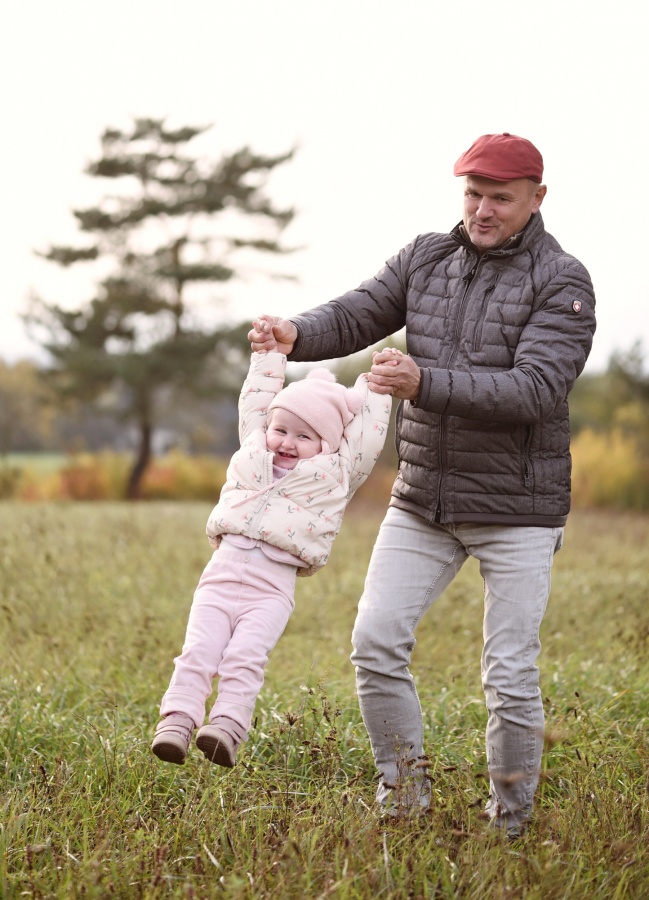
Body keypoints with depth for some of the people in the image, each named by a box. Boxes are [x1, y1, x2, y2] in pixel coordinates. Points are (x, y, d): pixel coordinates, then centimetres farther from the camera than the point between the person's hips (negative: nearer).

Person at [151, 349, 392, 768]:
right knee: (199, 652, -12)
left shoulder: (336, 474, 15)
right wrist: (271, 351, 35)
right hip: (221, 576, 3)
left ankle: (228, 727, -30)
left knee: (245, 656, -21)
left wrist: (376, 386, 25)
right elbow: (254, 402, 31)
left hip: (272, 589, -3)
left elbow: (367, 434, 19)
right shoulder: (254, 451, 22)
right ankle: (176, 721, -19)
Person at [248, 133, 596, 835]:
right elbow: (355, 316, 3)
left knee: (510, 677, -2)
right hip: (421, 500, 5)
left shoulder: (562, 283, -11)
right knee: (375, 641, -4)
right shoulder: (426, 259, 6)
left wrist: (426, 384, -34)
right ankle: (403, 791, 15)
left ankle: (510, 824, 17)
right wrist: (295, 335, -20)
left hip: (516, 510, -4)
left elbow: (535, 390, -23)